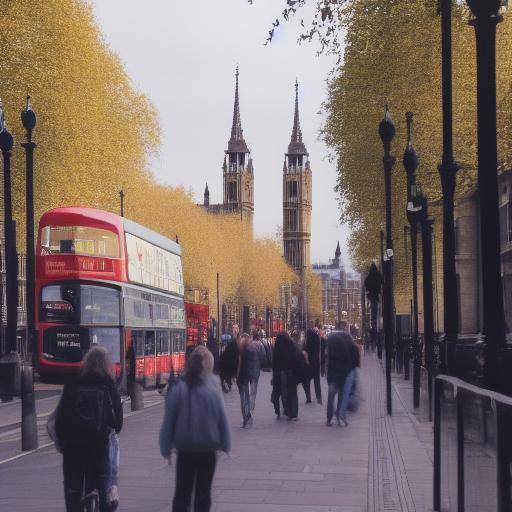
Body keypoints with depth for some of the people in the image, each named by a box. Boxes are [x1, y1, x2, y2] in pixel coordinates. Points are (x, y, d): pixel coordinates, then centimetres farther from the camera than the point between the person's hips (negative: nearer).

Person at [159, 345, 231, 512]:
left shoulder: (178, 389, -11)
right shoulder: (213, 388, -13)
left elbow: (169, 421, -6)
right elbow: (222, 420, -6)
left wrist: (166, 448, 4)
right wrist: (225, 445, 6)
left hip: (185, 449, 0)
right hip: (208, 449, 0)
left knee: (182, 492, 11)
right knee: (203, 492, 13)